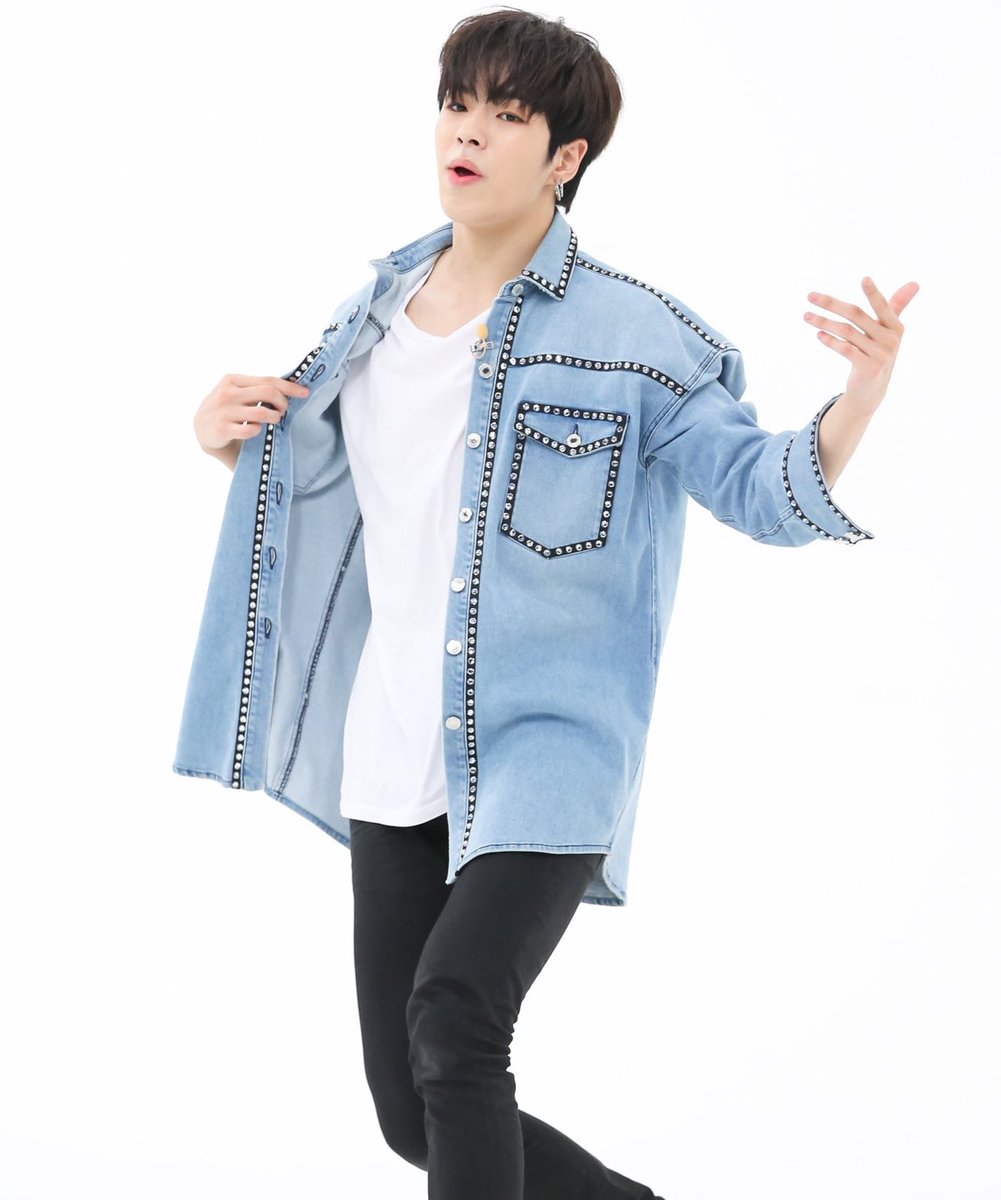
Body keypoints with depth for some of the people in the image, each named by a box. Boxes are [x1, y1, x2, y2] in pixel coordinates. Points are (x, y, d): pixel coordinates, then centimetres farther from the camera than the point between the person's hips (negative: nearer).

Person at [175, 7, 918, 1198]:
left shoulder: (629, 334, -6)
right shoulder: (378, 310, 10)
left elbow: (764, 488, -8)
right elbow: (303, 474, 24)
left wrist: (863, 396, -26)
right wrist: (224, 431, 3)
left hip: (548, 746, -6)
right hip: (393, 756, 6)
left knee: (452, 1014, -29)